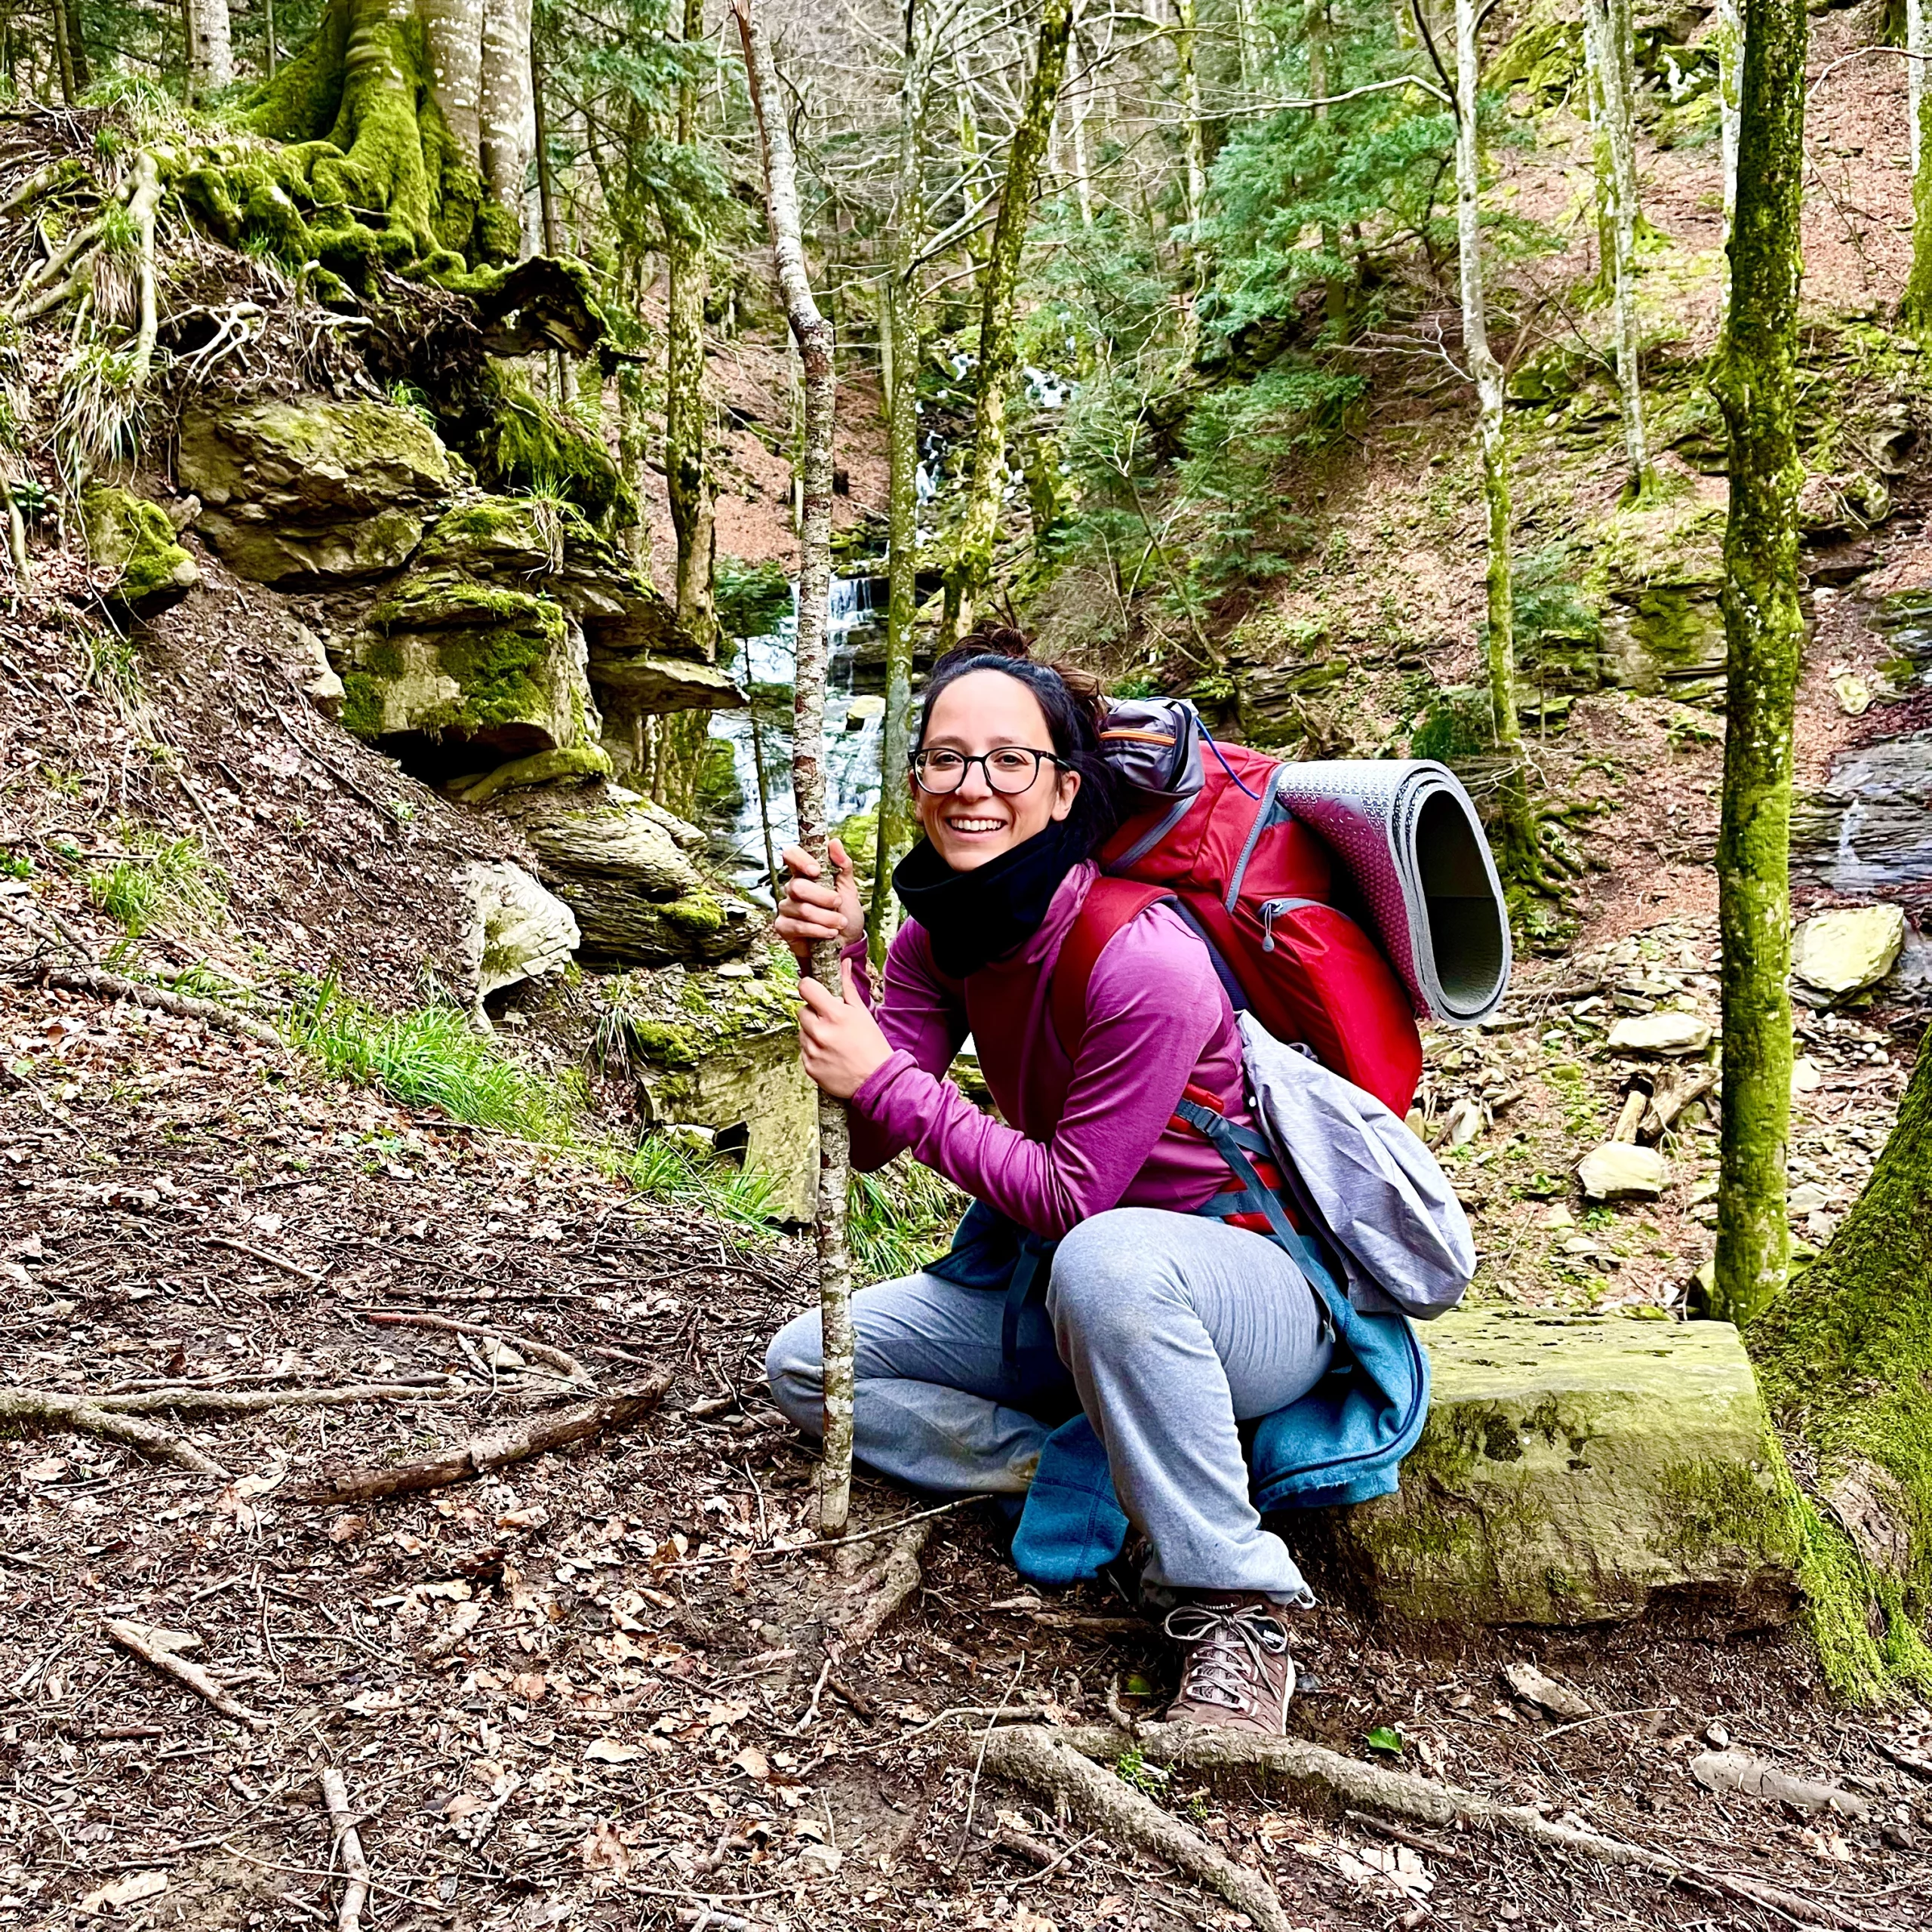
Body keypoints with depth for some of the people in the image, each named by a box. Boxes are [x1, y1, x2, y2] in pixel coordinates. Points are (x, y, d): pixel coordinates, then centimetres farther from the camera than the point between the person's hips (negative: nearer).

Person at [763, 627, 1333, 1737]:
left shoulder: (1144, 958, -27)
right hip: (1069, 1292, 8)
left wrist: (886, 1079, -24)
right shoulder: (942, 930, -4)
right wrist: (838, 969, -22)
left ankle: (1237, 1613, -24)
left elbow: (1073, 1196, -23)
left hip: (1254, 1297, -7)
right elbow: (870, 1143, -8)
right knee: (807, 1365, 1)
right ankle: (1092, 1478, -9)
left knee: (1110, 1254, -42)